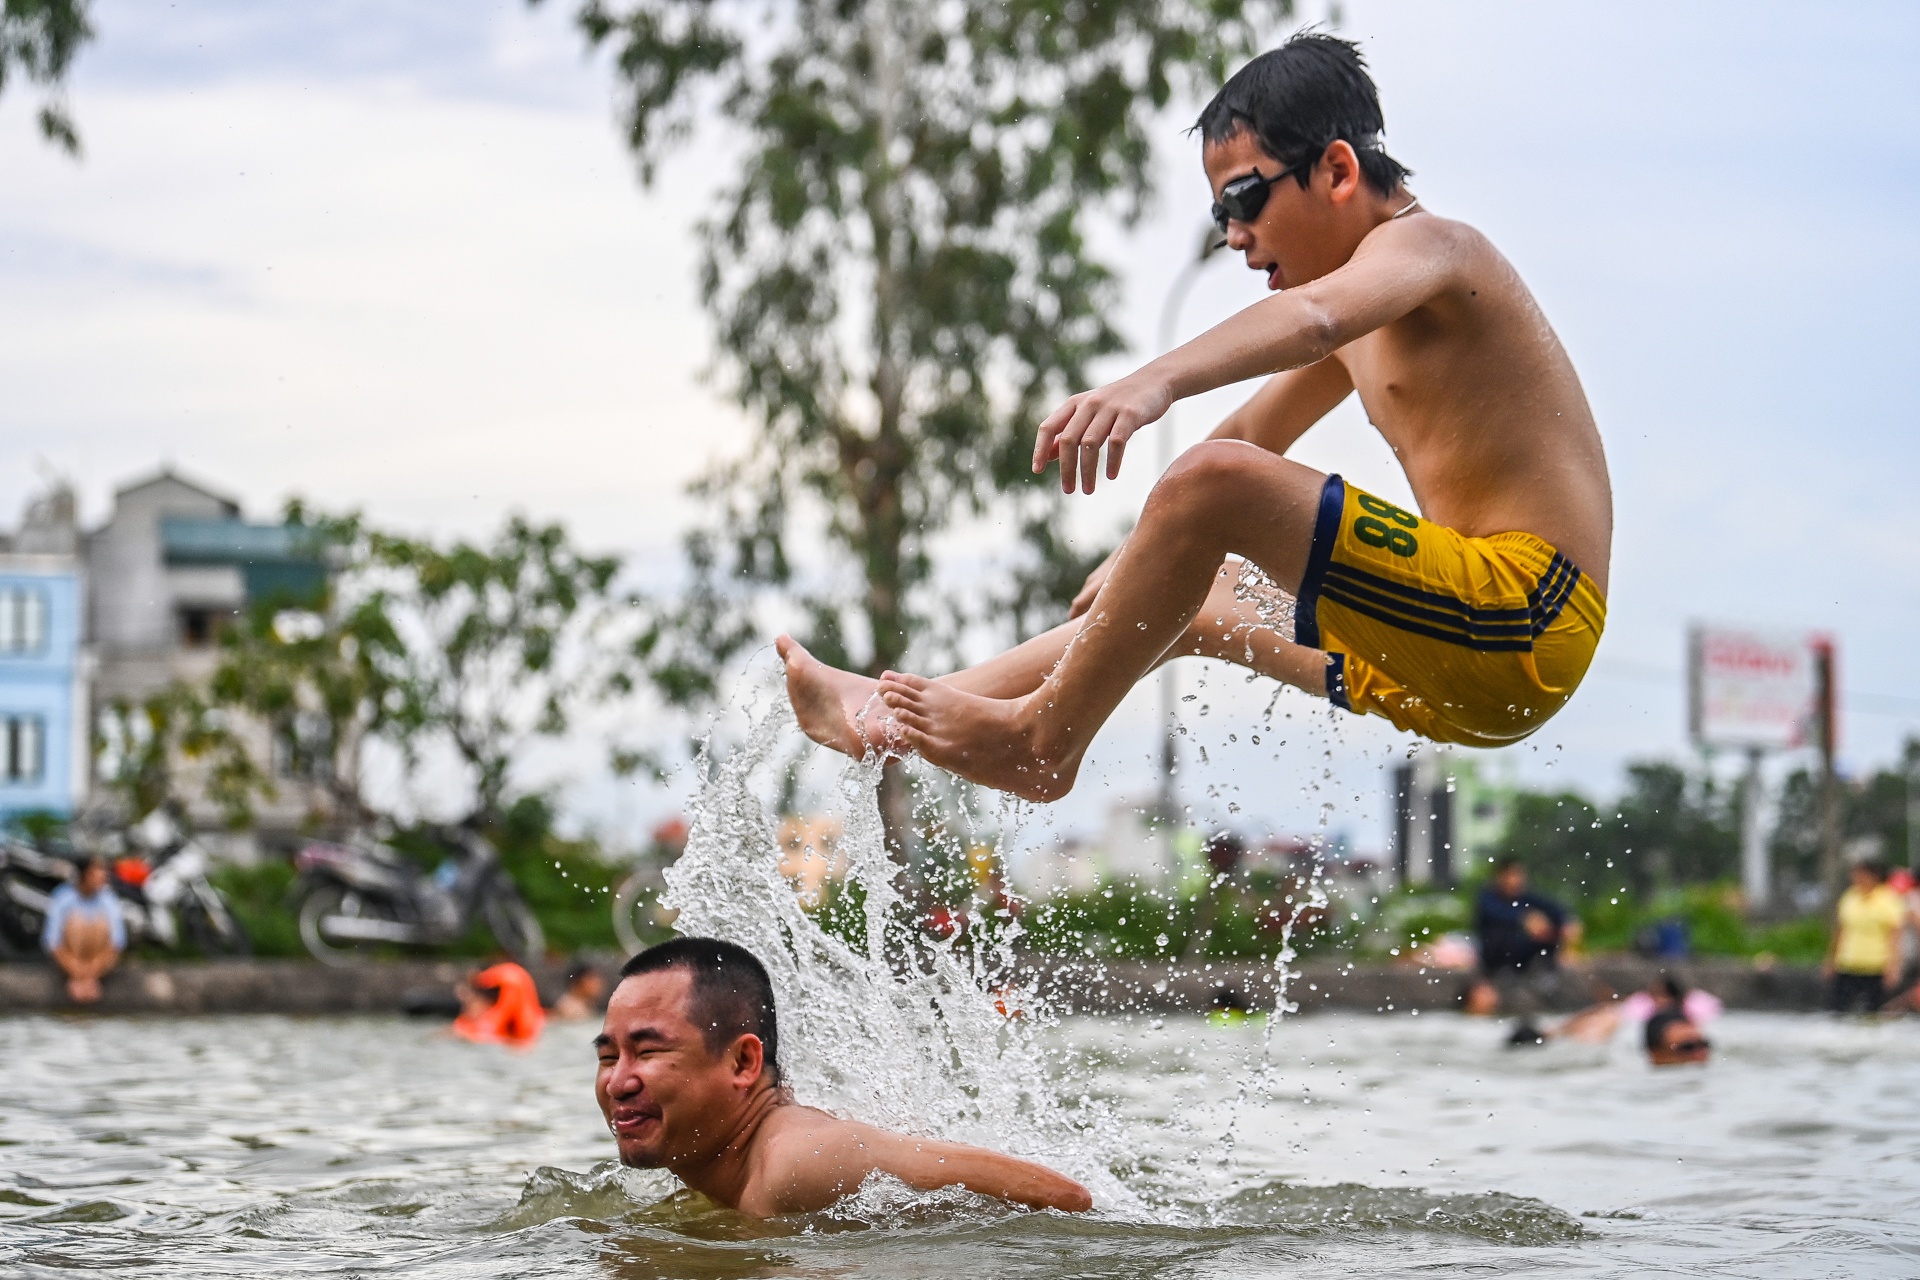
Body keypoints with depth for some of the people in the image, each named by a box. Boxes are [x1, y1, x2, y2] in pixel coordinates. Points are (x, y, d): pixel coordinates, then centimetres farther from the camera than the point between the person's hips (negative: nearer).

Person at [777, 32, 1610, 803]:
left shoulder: (1428, 244, -9)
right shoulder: (1368, 328, 23)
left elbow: (1315, 316, -32)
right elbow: (1253, 431, 37)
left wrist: (1156, 382, -47)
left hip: (1524, 614, -11)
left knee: (1214, 482, -24)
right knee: (1191, 599, 25)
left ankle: (1041, 742, -10)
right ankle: (893, 722, 29)